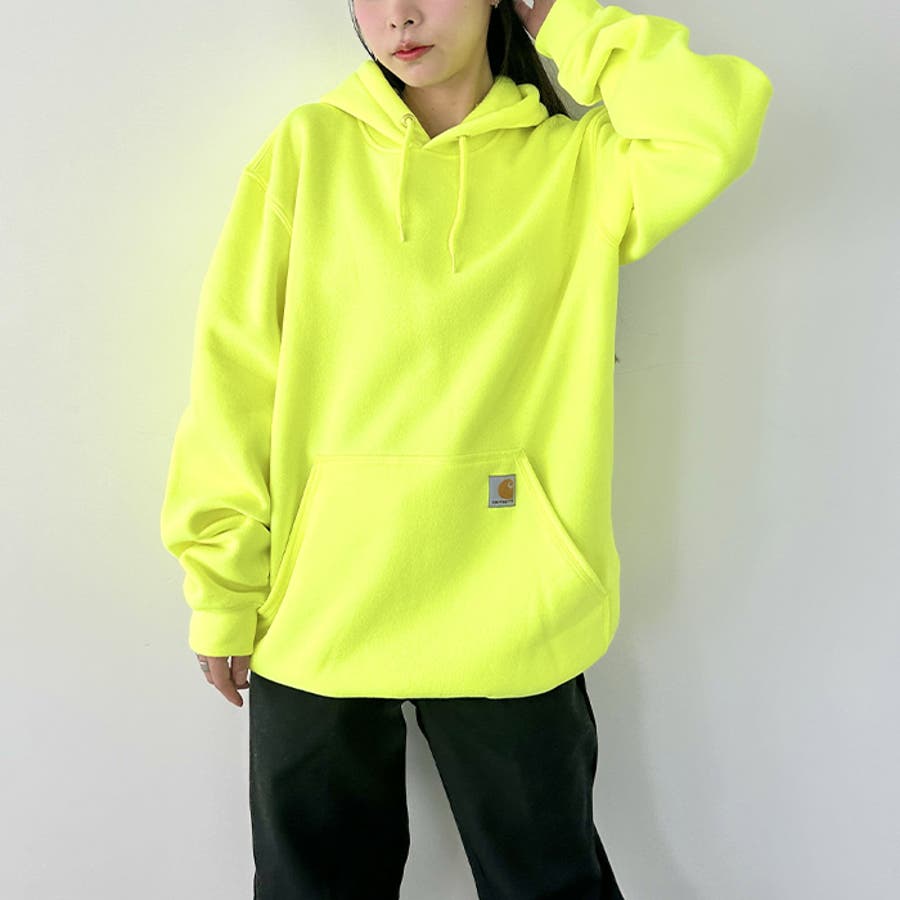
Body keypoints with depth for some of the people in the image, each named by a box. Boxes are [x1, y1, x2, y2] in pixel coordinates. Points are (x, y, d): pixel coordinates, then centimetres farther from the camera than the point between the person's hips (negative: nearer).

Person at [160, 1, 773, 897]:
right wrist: (222, 588, -3)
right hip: (317, 606, 1)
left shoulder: (580, 159, 5)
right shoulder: (309, 146, 4)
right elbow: (237, 369, 1)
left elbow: (718, 123, -15)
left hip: (511, 612, 0)